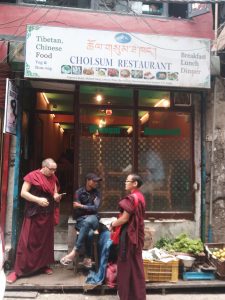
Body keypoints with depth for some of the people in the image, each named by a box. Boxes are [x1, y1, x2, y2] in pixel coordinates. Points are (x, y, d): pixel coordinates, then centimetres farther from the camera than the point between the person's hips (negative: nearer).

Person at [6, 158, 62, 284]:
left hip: (48, 214, 5)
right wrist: (38, 199, -23)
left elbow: (54, 194, 11)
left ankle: (44, 265, 26)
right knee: (27, 241, -2)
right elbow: (23, 193, -12)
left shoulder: (53, 178, 7)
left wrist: (57, 197, -13)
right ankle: (18, 270, 8)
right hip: (34, 214, -5)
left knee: (46, 240, 12)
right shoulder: (32, 176, -10)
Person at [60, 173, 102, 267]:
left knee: (87, 221, -38)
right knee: (89, 233, -36)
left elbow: (95, 208, -6)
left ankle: (75, 252, -36)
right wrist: (89, 208, -3)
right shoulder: (79, 192, 0)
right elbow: (77, 211, -5)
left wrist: (81, 206, -8)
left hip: (93, 219, 1)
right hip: (81, 220, -1)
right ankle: (88, 258, -20)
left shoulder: (96, 193, 8)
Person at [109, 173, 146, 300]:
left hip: (129, 235, -9)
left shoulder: (131, 198, -20)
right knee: (135, 263, 18)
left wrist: (113, 224, -4)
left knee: (128, 263, 3)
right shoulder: (140, 197, 9)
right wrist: (117, 221, 13)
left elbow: (125, 218, -20)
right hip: (136, 233, 10)